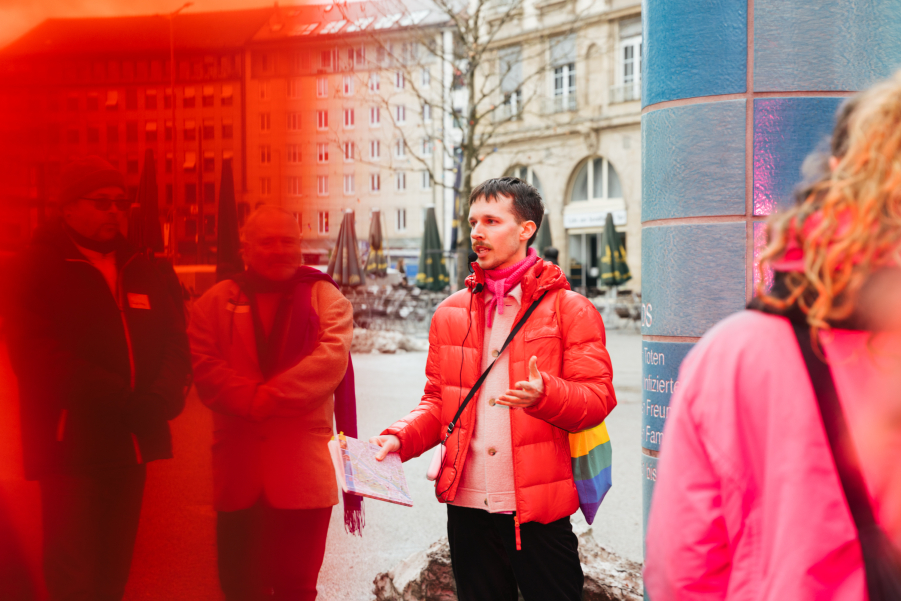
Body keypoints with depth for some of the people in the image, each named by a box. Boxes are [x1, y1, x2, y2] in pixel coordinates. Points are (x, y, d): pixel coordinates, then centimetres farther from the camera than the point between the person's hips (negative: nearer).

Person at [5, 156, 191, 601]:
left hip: (132, 444, 6)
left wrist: (162, 396, -12)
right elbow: (35, 353, -14)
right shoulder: (38, 269, -3)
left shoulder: (143, 272, 15)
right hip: (71, 445, -5)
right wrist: (119, 398, -21)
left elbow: (174, 341, 10)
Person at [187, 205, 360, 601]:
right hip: (239, 467, 2)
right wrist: (254, 401, -17)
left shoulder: (325, 298, 6)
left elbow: (332, 358, -10)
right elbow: (205, 367, -2)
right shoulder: (217, 302, 10)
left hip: (303, 468, -2)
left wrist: (267, 397, -16)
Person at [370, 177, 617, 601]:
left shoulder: (568, 309, -1)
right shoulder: (450, 313, 12)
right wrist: (399, 438, -3)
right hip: (467, 506, 4)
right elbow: (438, 402, 16)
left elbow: (598, 398, -7)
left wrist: (546, 395, -27)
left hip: (538, 508, -4)